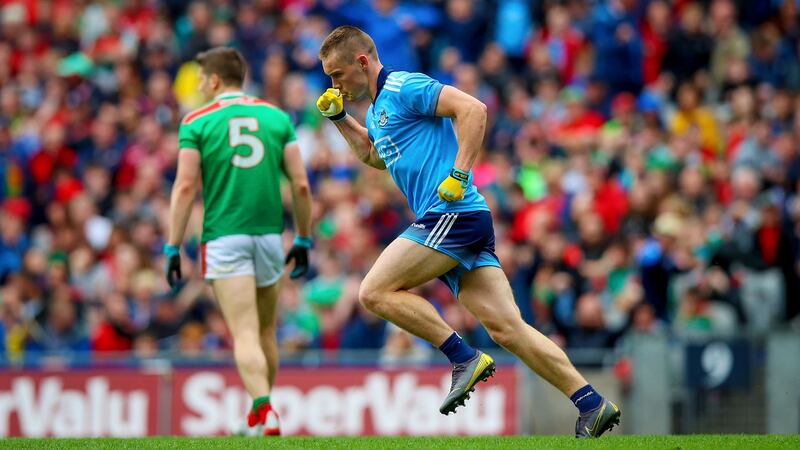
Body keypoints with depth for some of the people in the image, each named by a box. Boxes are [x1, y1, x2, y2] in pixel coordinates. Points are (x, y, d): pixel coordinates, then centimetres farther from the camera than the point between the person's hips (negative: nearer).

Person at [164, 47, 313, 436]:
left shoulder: (197, 122, 0)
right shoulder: (277, 117, 8)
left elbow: (185, 186, -7)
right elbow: (301, 184, 4)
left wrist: (173, 248, -4)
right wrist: (303, 240, 13)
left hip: (223, 238, -3)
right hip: (269, 233, 3)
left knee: (245, 335, -9)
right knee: (266, 332, 19)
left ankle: (265, 411, -27)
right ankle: (259, 412, 29)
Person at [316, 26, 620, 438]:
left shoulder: (403, 87, -5)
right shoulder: (376, 110, 25)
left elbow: (473, 109, -16)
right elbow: (374, 156, 45)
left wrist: (459, 175, -19)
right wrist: (338, 118, 32)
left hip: (453, 213, -9)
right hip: (447, 220, 9)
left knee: (375, 292, -11)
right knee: (506, 328, -1)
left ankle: (464, 357, -12)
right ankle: (591, 404, -7)